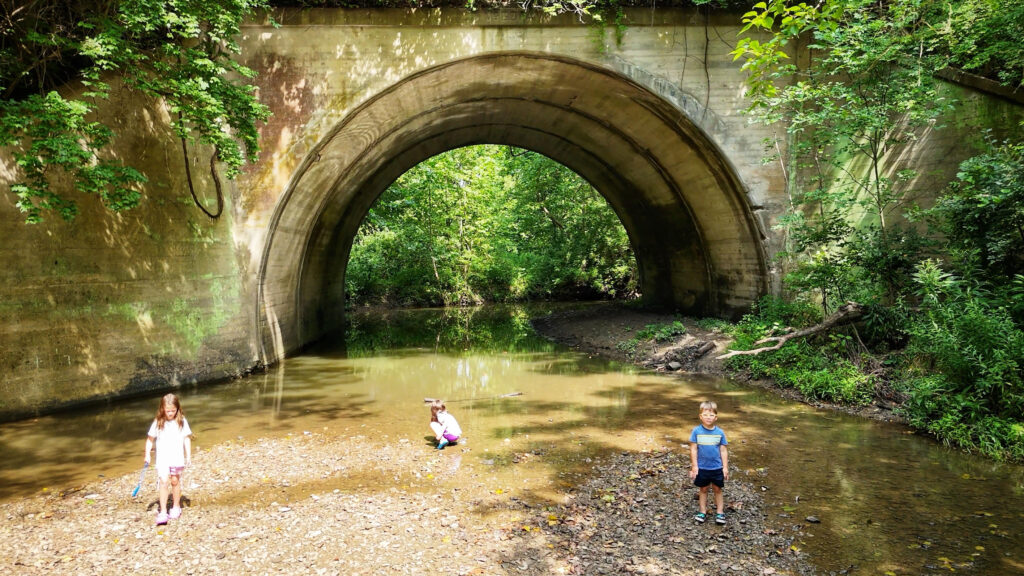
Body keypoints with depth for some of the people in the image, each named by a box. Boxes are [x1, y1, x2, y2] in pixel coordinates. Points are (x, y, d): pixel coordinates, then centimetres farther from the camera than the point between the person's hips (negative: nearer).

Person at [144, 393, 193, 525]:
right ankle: (163, 512, -8)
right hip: (162, 458, -1)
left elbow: (187, 438, 2)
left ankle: (176, 507, 27)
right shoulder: (158, 422, -3)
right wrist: (147, 454, 1)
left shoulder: (181, 421, -2)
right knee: (164, 482, -10)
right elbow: (150, 439, 6)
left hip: (177, 457, 1)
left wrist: (188, 455, 0)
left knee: (175, 481, 10)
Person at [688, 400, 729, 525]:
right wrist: (694, 466, -7)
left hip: (717, 467, 0)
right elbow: (693, 449, -6)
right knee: (703, 489, 13)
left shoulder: (720, 432, -6)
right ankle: (703, 512, 23)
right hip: (701, 467, 0)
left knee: (717, 489, 12)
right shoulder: (696, 431, -9)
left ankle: (720, 512, 23)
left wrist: (725, 467, -1)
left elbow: (723, 451, -1)